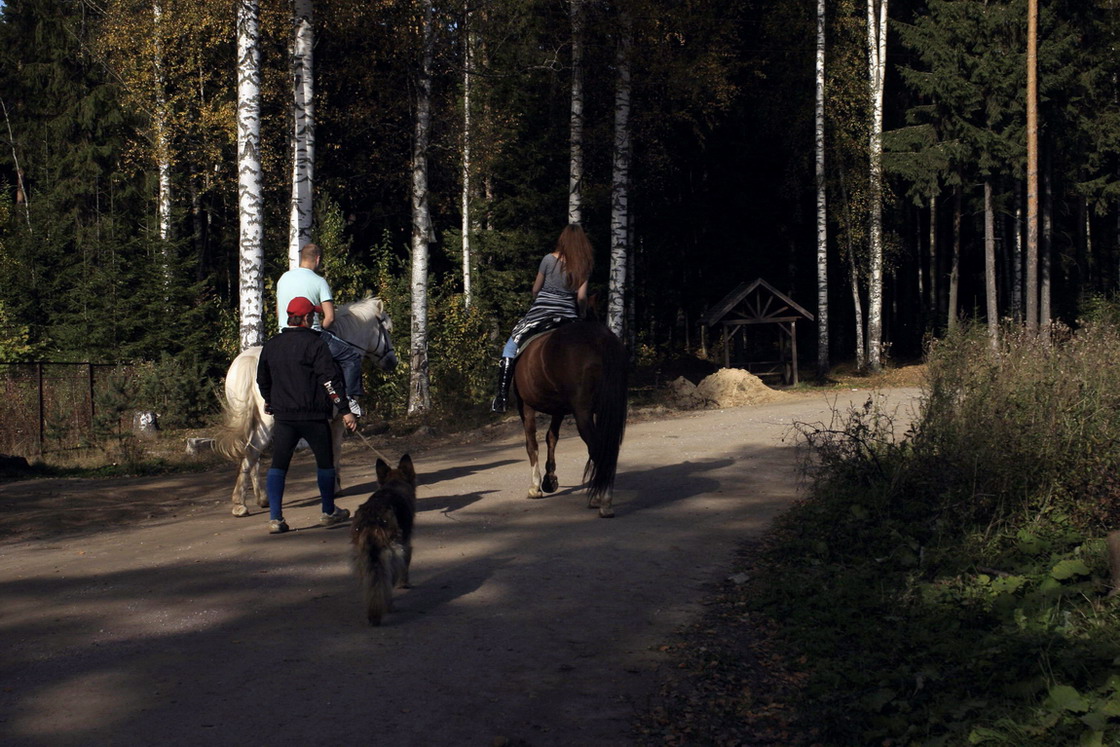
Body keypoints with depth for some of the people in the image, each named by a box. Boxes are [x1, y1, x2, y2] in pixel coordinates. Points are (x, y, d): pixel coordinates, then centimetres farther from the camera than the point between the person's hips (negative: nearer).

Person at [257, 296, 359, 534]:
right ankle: (329, 512, 23)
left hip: (283, 415, 4)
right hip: (313, 416, -4)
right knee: (325, 461, 12)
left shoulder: (271, 345, 8)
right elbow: (330, 379, -14)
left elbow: (262, 379, 21)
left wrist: (269, 402, 40)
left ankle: (275, 518, -3)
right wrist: (345, 410, -11)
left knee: (278, 465, 5)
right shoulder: (314, 343, -9)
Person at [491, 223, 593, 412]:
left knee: (511, 346, 7)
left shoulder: (550, 259, -2)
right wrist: (582, 316, 16)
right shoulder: (585, 266, 3)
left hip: (541, 312, -2)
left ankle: (501, 397, -7)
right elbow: (581, 297, -2)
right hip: (568, 315, 2)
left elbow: (535, 289, 6)